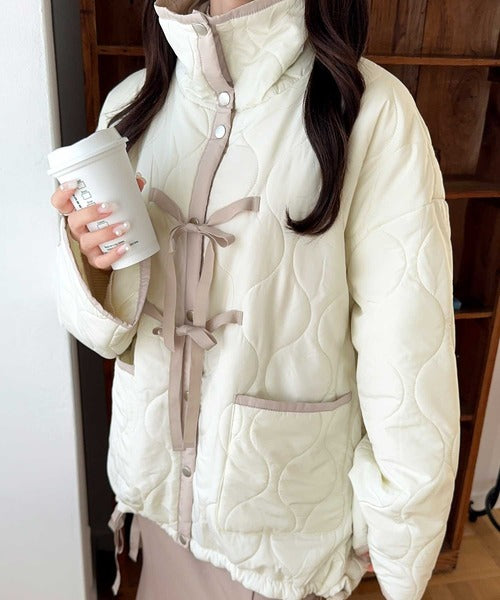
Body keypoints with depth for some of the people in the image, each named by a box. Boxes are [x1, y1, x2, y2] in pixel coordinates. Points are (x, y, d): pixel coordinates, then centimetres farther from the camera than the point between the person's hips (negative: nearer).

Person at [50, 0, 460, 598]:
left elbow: (408, 352, -15)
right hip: (158, 461, 4)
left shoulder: (371, 111, -19)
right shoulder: (133, 102, -3)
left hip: (290, 498, -3)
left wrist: (394, 529, -6)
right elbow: (109, 323, 2)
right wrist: (91, 262, -20)